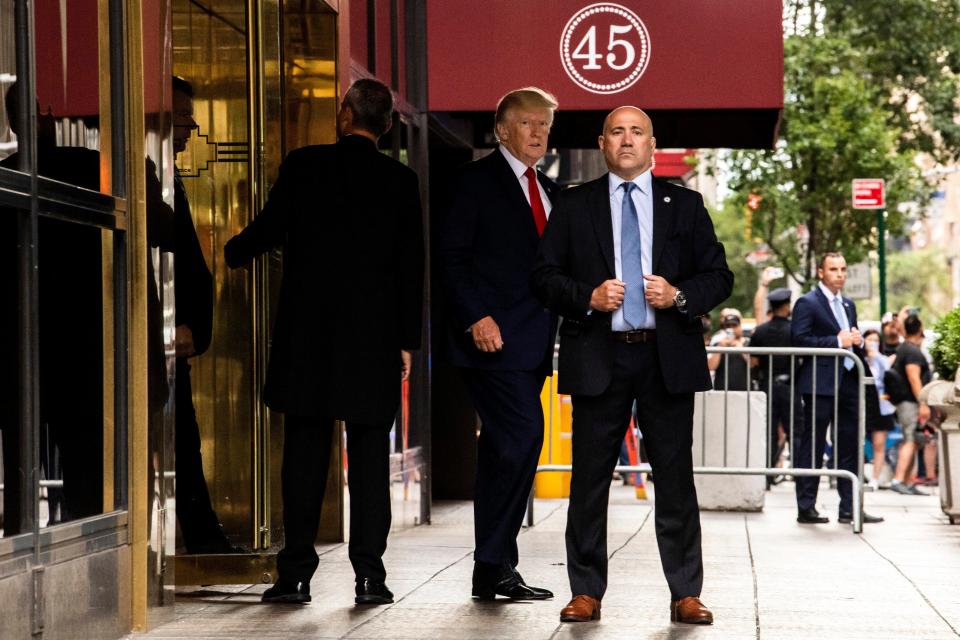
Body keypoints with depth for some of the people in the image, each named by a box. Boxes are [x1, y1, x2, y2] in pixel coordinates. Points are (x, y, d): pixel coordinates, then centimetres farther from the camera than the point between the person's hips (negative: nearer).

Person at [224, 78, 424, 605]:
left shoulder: (303, 165, -2)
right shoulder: (400, 180, 2)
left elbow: (268, 230, 1)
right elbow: (411, 265, 3)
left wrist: (231, 252, 23)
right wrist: (406, 340, 8)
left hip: (307, 333, 0)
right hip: (374, 338, 0)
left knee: (304, 452, 5)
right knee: (370, 454, 4)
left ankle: (296, 573, 5)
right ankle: (369, 574, 1)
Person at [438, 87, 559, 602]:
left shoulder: (548, 191, 19)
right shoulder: (477, 180, -3)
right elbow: (453, 256, -8)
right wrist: (477, 317, -17)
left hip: (532, 342, 8)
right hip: (494, 337, -8)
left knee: (502, 451, 9)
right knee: (523, 438, -16)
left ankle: (493, 569, 13)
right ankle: (494, 565, -10)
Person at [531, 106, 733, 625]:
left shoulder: (684, 205, 10)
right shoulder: (574, 206, 9)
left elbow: (719, 276, 9)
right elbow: (543, 275, 5)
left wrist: (679, 295, -10)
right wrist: (588, 296, -12)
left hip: (668, 355, 0)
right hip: (598, 356, 0)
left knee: (675, 477, 2)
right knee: (590, 477, 2)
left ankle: (686, 595, 7)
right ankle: (586, 592, 10)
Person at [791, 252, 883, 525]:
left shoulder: (848, 304, 19)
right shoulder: (807, 303, -6)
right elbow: (799, 339, -16)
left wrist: (858, 341, 4)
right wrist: (837, 341, -17)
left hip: (848, 382, 8)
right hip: (821, 385, -8)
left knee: (849, 448, 8)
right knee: (812, 447, -2)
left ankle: (849, 508, 13)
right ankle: (806, 508, 2)